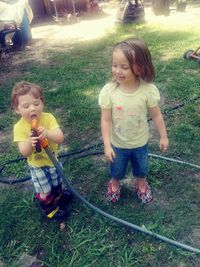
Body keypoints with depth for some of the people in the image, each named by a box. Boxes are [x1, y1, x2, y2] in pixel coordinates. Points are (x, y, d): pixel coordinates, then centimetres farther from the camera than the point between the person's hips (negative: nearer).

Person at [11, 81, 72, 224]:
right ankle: (50, 208, 41)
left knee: (57, 183, 26)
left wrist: (47, 133, -50)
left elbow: (60, 138, -30)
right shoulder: (19, 127, -24)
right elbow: (24, 152, -25)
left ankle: (58, 195, 59)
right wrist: (29, 142, -47)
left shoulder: (48, 118, -22)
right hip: (37, 165, -2)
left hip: (53, 159, 2)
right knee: (45, 190, 12)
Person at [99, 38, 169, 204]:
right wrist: (107, 145, -18)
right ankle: (114, 185, 59)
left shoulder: (148, 90, -24)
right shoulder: (108, 91, -25)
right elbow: (105, 120, -18)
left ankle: (141, 185, 60)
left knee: (142, 168, 27)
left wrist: (163, 136, 0)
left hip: (140, 142, 1)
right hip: (118, 143, 0)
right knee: (116, 170, 25)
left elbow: (156, 115, -9)